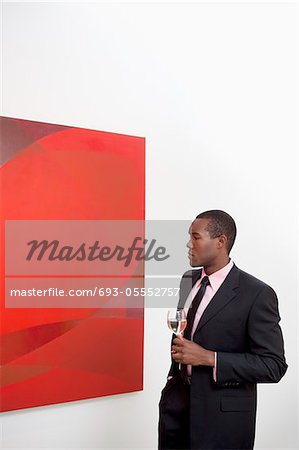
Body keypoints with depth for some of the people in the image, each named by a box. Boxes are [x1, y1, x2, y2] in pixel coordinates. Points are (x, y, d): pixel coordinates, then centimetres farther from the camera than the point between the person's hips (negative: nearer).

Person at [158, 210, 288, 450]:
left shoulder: (256, 294, -18)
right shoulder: (188, 279, 3)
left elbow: (274, 365, -19)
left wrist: (208, 357, -24)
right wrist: (174, 376, 10)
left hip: (222, 413, -6)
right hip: (177, 402, 6)